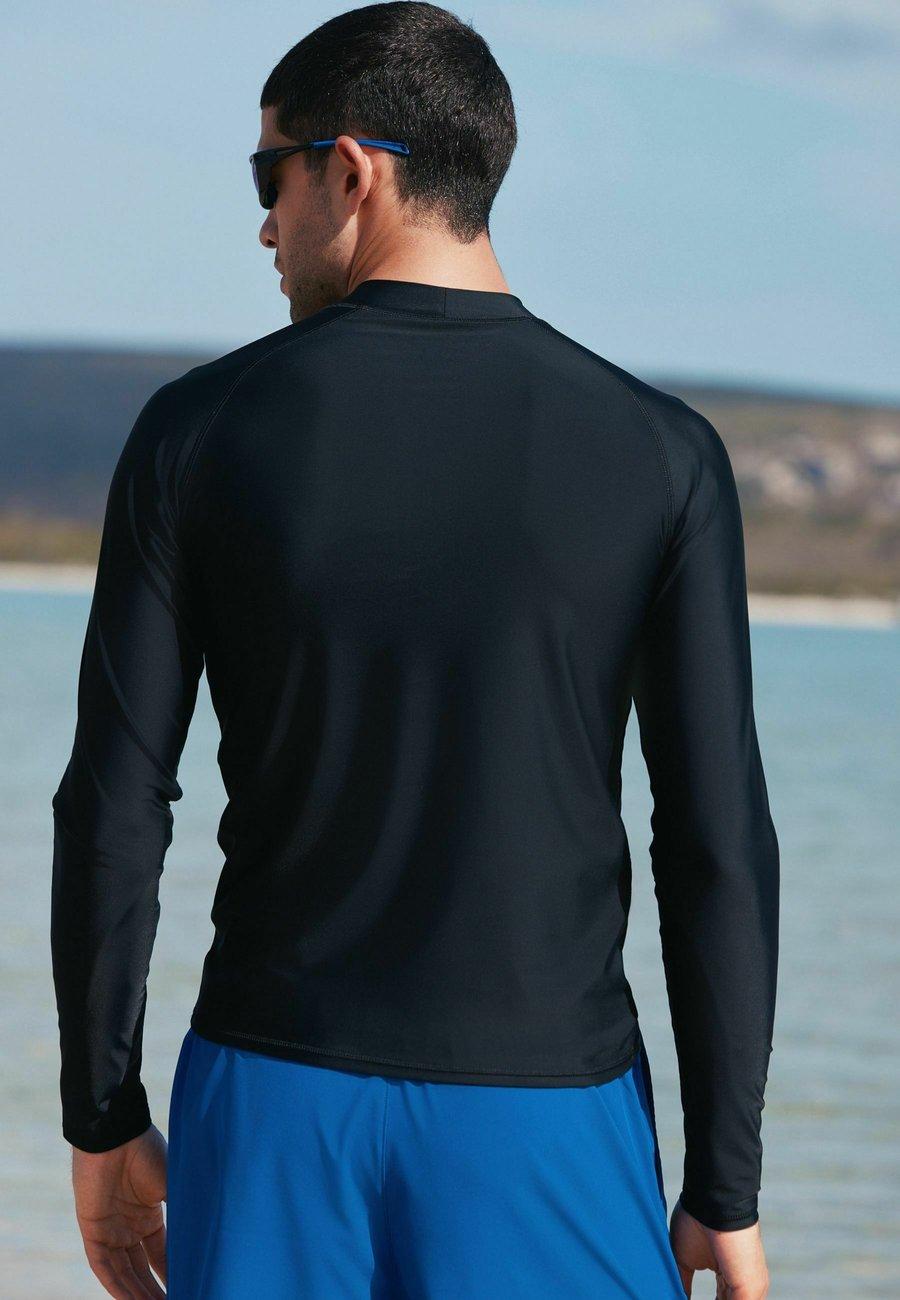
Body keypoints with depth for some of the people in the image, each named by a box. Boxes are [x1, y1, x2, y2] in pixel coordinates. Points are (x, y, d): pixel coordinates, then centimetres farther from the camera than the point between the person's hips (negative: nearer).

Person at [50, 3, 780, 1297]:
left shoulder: (200, 431, -3)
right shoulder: (661, 455, -3)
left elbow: (114, 809, -2)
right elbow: (717, 847, -5)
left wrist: (103, 1124, 8)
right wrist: (726, 1193, 1)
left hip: (273, 1095, 1)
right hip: (545, 1126, -1)